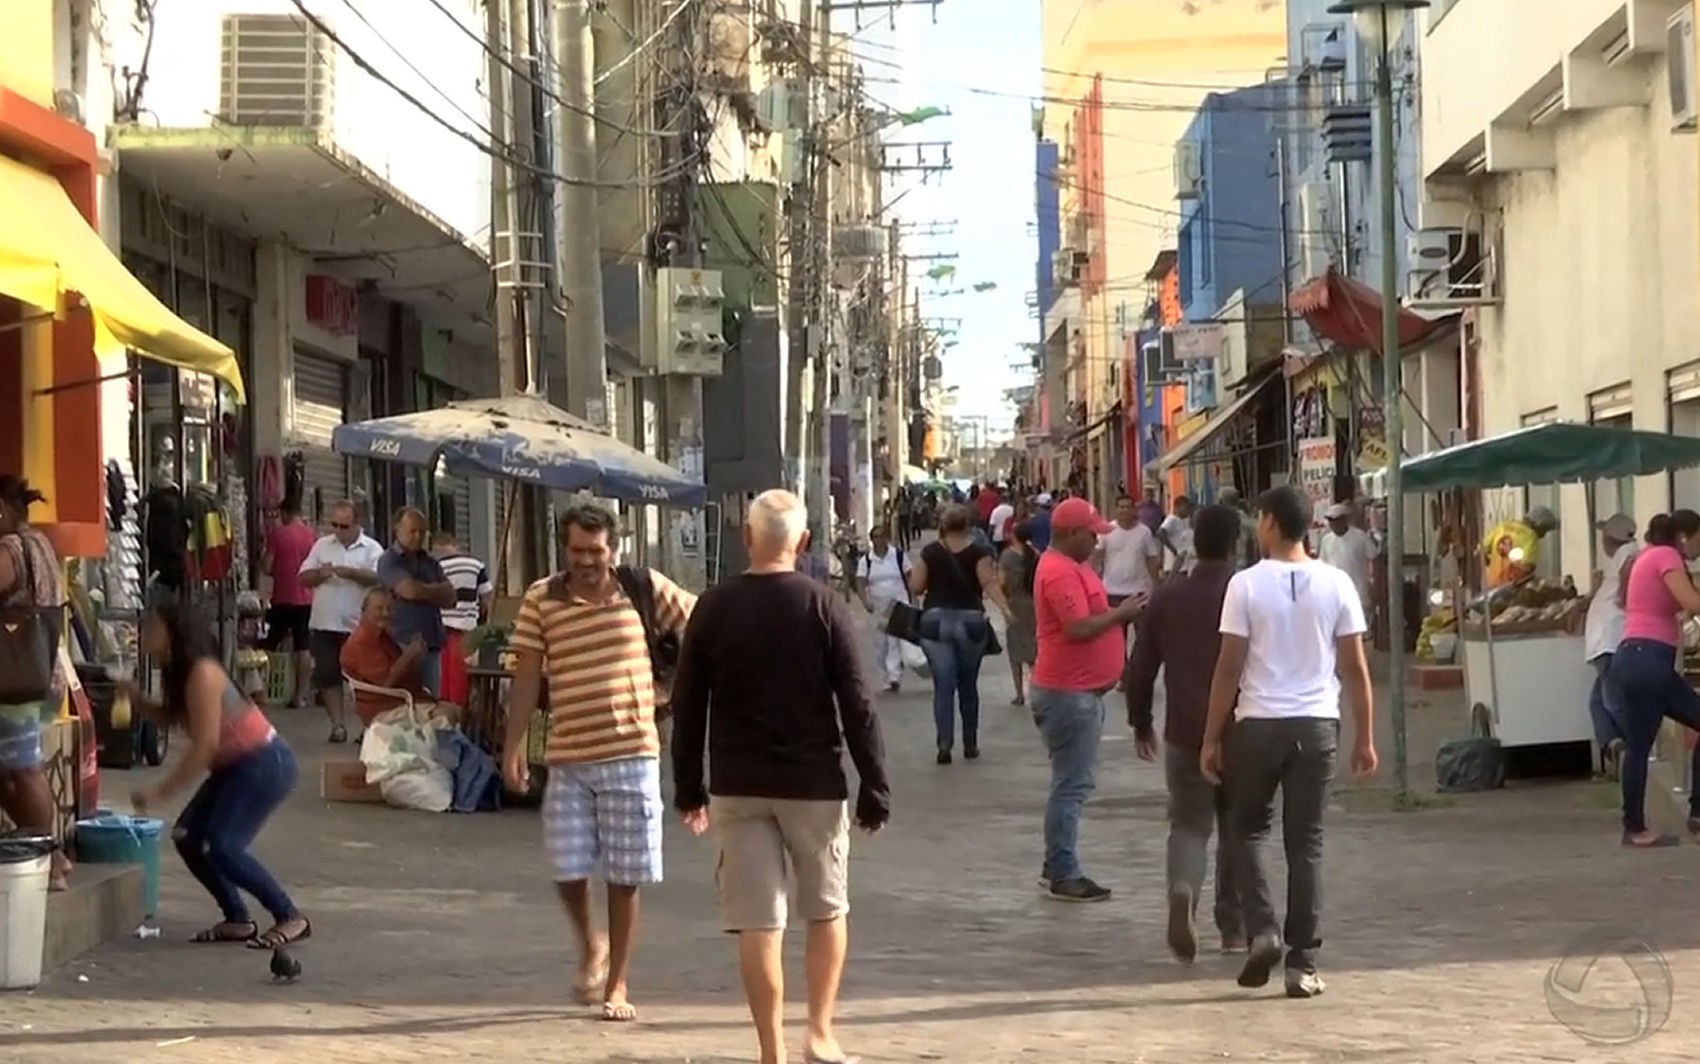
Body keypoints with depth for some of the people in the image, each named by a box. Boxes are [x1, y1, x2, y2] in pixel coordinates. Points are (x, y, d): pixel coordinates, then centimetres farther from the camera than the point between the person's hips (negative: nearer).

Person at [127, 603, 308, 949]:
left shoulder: (201, 673, -23)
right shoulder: (178, 672, 5)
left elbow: (205, 745, -27)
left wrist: (161, 792, -27)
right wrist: (139, 700, -2)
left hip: (267, 764, -10)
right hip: (236, 765, 10)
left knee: (222, 845, -18)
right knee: (188, 837, 4)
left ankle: (290, 918, -9)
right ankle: (237, 919, 11)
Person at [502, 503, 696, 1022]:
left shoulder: (645, 589, 0)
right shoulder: (541, 600, 0)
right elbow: (527, 677, 1)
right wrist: (513, 747, -4)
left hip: (631, 754, 0)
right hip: (567, 757, 1)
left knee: (625, 875, 4)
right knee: (567, 870, 1)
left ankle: (617, 983, 17)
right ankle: (590, 946, 32)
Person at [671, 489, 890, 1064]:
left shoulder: (713, 609, 0)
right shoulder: (824, 608, -7)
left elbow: (687, 705, 4)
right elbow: (858, 706, -7)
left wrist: (688, 787, 14)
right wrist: (874, 790, -1)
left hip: (737, 786, 1)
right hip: (813, 784, -1)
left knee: (757, 924, 3)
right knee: (827, 911, 16)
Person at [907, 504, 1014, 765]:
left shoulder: (930, 552, 1)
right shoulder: (978, 552, -2)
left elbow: (916, 587, 3)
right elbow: (988, 583, -14)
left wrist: (917, 574, 23)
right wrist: (1005, 608, -19)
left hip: (936, 621, 0)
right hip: (970, 621, 0)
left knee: (943, 685, -2)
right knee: (968, 685, 14)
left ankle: (945, 743, -15)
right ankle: (970, 744, 21)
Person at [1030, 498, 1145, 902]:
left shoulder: (1071, 566, 16)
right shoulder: (1060, 572, -18)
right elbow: (1079, 628, -25)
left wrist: (1121, 612, 7)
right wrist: (1121, 614, -14)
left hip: (1081, 690, 11)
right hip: (1068, 692, -11)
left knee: (1073, 783, 15)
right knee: (1072, 785, -7)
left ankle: (1056, 867, 21)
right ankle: (1064, 876, -3)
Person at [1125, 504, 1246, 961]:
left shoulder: (1167, 598, 1)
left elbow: (1140, 668, 5)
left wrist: (1140, 722, 18)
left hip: (1184, 734, 1)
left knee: (1189, 824, 7)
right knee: (1236, 828, 14)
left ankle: (1183, 890, -23)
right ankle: (1234, 927, 20)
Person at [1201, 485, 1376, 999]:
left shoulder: (1246, 585, -7)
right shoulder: (1337, 585, 0)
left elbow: (1229, 667, -7)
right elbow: (1355, 668, 2)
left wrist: (1211, 739, 1)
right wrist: (1365, 738, 10)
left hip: (1258, 724, -2)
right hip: (1317, 725, 2)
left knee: (1247, 829, 17)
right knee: (1306, 842, 7)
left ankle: (1262, 930, 0)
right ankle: (1303, 963, 6)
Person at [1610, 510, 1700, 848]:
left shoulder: (1652, 556, 24)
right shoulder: (1666, 555, -7)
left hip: (1649, 661, 10)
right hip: (1645, 659, -10)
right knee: (1640, 745, -4)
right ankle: (1635, 829, 1)